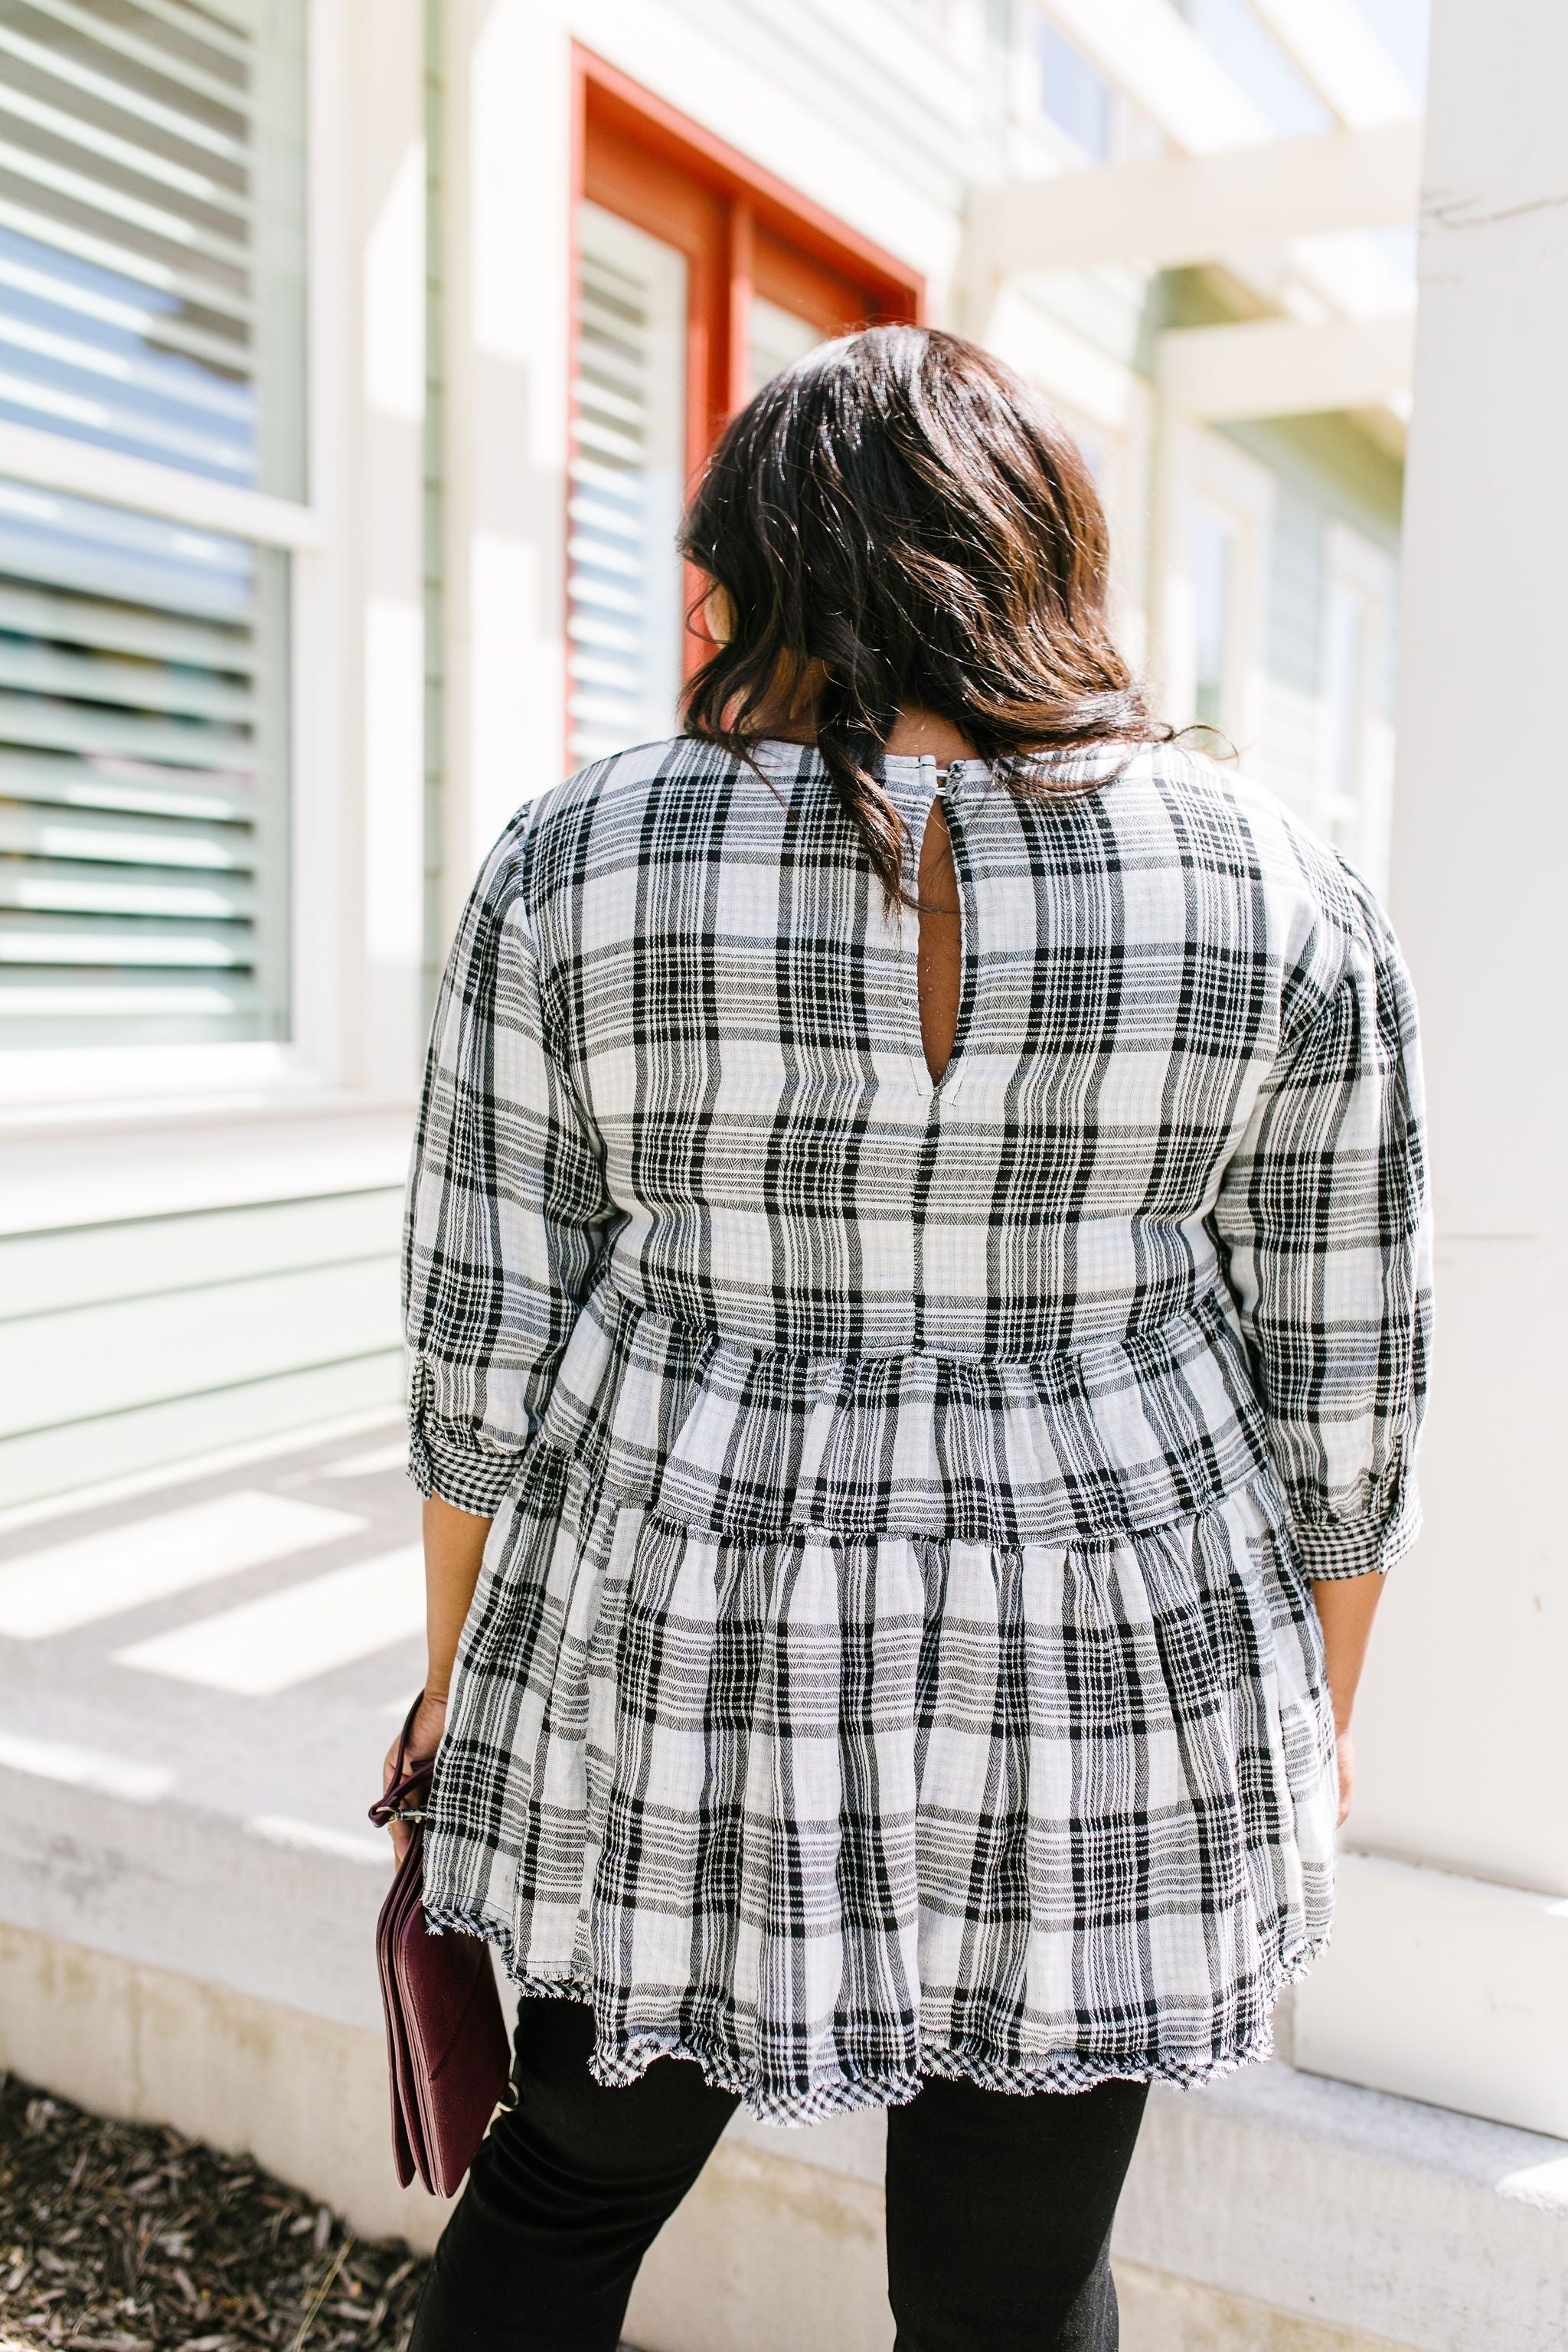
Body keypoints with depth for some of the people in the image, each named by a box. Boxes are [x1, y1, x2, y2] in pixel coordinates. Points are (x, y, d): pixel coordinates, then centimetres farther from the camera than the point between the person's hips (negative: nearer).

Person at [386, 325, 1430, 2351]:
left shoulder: (578, 864, -8)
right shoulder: (1279, 892, -6)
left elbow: (485, 1334, -4)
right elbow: (1338, 1387, -2)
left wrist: (461, 1669, 9)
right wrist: (1310, 1724, 11)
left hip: (684, 1674, 0)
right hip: (1097, 1703, 1)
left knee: (577, 2175, 24)